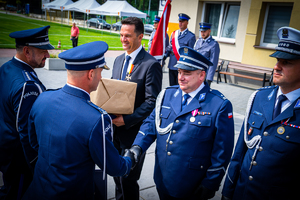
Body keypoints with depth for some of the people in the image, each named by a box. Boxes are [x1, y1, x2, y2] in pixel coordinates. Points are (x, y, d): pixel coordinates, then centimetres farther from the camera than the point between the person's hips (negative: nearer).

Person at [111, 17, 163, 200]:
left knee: (128, 180, 4)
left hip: (134, 131, -7)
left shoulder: (151, 64, -15)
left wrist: (126, 120, -22)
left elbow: (152, 101, -19)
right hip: (116, 128, 7)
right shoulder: (119, 60, 10)